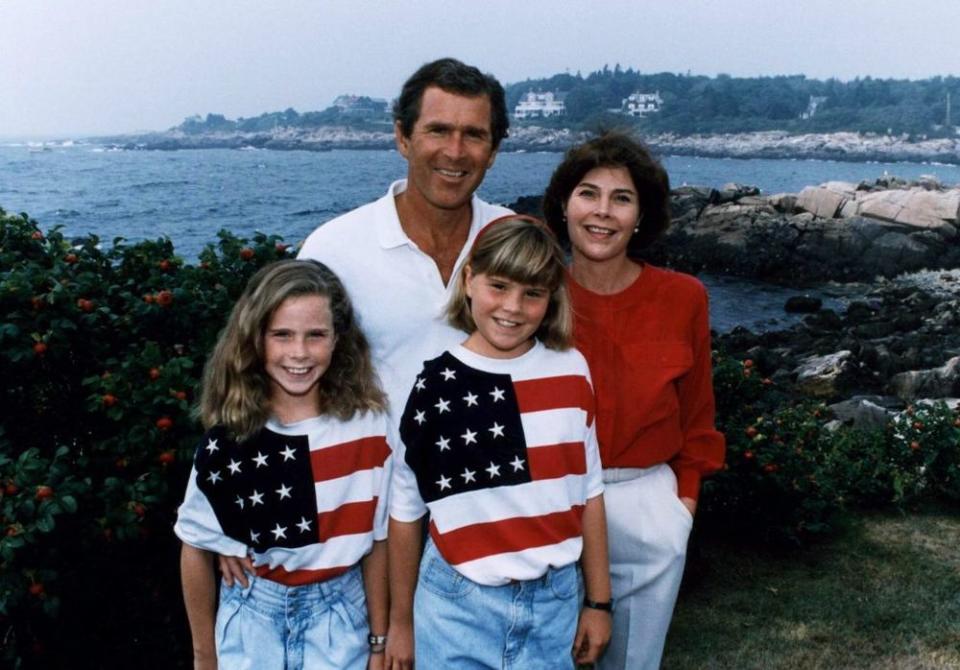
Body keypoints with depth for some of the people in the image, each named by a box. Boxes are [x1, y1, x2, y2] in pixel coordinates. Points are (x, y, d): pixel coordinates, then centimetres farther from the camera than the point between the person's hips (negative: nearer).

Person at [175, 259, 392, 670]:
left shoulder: (367, 425, -12)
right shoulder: (228, 439, -11)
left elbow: (376, 541, -3)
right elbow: (197, 549, 0)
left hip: (339, 615, 0)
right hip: (253, 616, 1)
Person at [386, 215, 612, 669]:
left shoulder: (571, 371, -3)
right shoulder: (432, 386, -8)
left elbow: (588, 492, 5)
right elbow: (406, 512, 0)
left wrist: (599, 601, 8)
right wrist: (400, 621, 7)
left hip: (554, 601, 2)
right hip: (458, 605, -1)